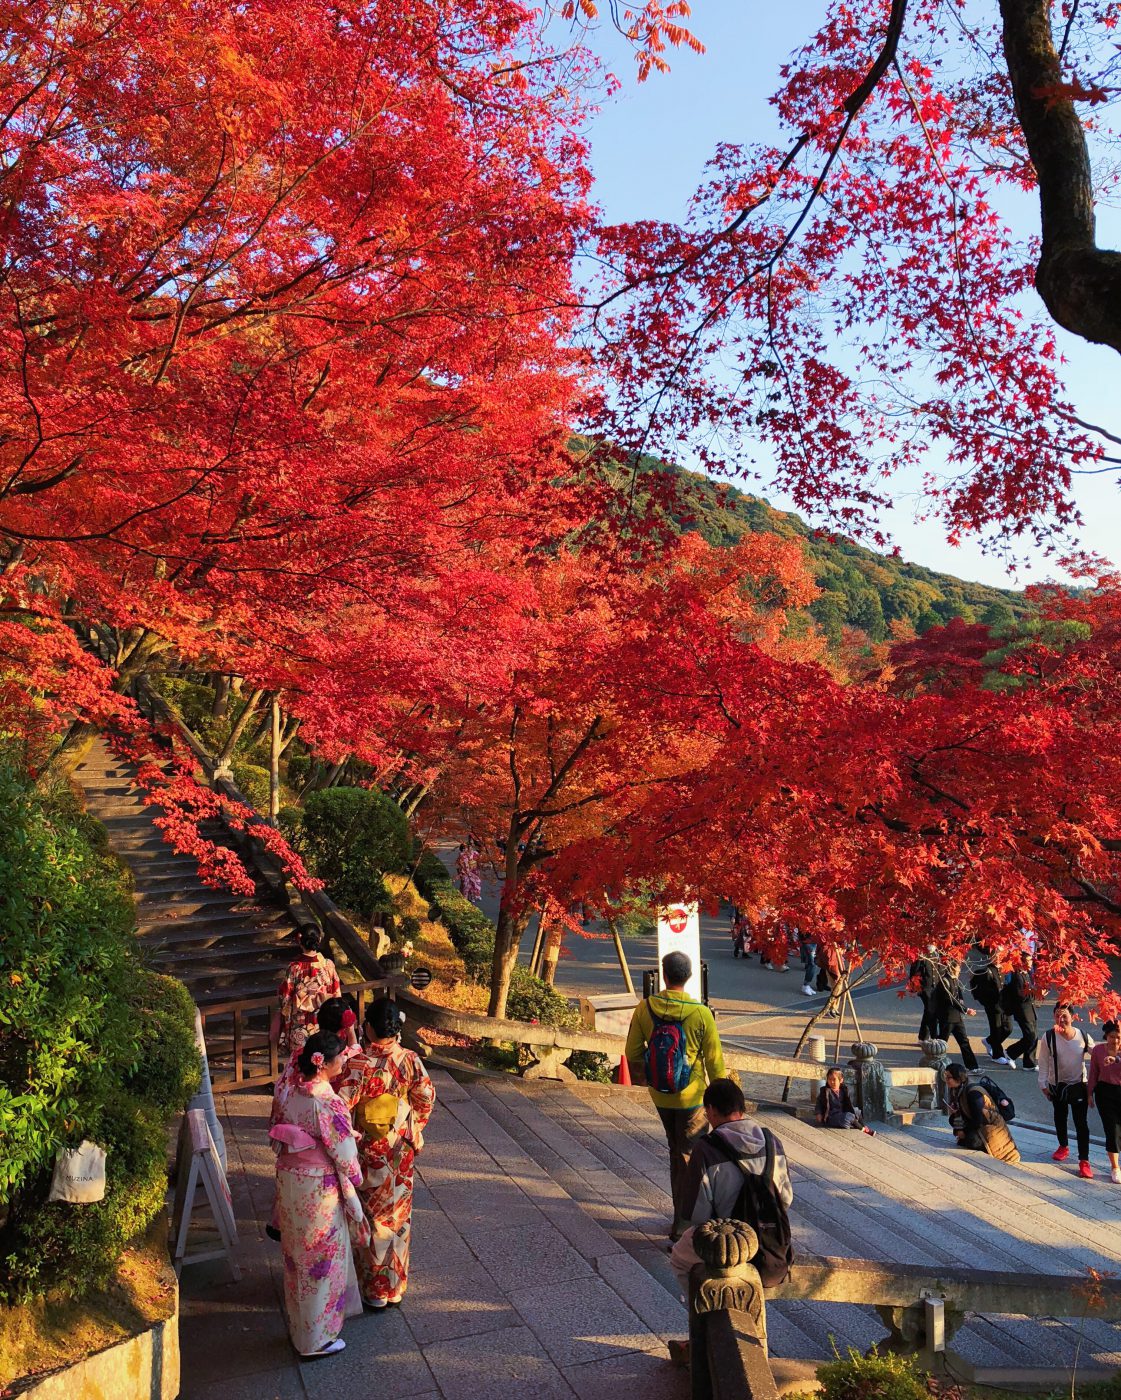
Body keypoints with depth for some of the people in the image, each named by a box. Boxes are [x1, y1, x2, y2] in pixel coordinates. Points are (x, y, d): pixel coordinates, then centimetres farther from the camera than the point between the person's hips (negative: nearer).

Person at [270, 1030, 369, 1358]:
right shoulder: (329, 1104, -27)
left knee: (298, 1255, 25)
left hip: (289, 1180, 7)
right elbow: (345, 1158, -18)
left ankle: (297, 1323, 44)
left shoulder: (292, 1094, -5)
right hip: (320, 1190, -7)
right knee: (322, 1260, 12)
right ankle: (316, 1339, 28)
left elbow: (281, 1136, 5)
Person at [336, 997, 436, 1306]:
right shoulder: (411, 1060, -13)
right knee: (398, 1214, 20)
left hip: (368, 1153, -3)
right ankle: (396, 1284, 37)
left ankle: (374, 1290, 29)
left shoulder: (358, 1065, -25)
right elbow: (426, 1100, -2)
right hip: (402, 1151, 4)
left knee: (371, 1216, 15)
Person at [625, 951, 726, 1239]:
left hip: (660, 1096, 4)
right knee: (690, 1157, 10)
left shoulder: (644, 1009, -12)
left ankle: (683, 1212, 35)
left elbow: (633, 1053, -3)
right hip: (692, 1097, -3)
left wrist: (644, 1078, 16)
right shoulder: (701, 1014, -19)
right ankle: (681, 1223, 14)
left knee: (676, 1152, 22)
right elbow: (714, 1061, -11)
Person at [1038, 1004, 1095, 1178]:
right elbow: (1043, 1062, -10)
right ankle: (1063, 1147, 44)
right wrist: (1043, 1084, -6)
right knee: (1060, 1118, 20)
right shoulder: (1048, 1038, -17)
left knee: (1082, 1123, -3)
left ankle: (1084, 1161, 4)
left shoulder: (1083, 1037, -15)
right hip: (1057, 1085, 1)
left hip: (1079, 1085, -1)